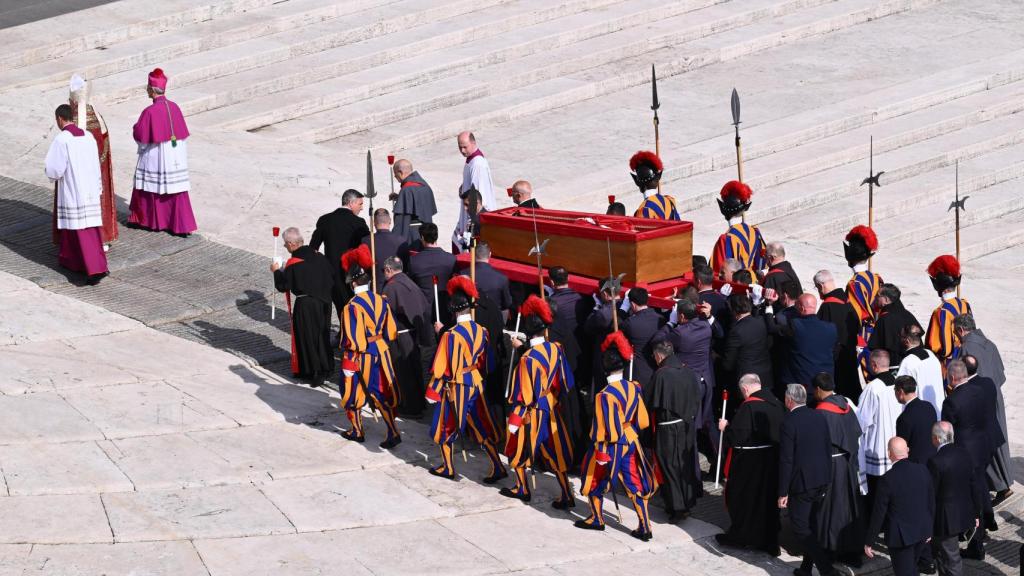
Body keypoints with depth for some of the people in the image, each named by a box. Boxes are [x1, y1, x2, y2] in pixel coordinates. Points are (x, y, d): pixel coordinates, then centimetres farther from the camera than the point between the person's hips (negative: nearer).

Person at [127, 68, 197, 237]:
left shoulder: (149, 112, -19)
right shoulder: (174, 107, -2)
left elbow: (140, 137, -13)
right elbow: (183, 134, 5)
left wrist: (136, 127, 6)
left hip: (154, 158, -5)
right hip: (176, 157, 5)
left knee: (148, 188, 14)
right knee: (176, 191, 7)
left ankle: (142, 220, 28)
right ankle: (183, 225, 3)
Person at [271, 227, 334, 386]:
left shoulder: (292, 264, -19)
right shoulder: (319, 257, -1)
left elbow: (282, 286, -11)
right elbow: (332, 277, 7)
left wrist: (277, 271, 5)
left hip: (304, 307, -6)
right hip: (323, 304, 6)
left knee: (306, 338, 5)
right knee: (322, 336, 17)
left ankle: (312, 372, 6)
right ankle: (326, 368, 24)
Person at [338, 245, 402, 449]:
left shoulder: (352, 307, -21)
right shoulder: (381, 301, -3)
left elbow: (352, 340, -20)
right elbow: (391, 331, 5)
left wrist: (348, 366, -13)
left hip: (361, 356, -5)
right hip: (380, 353, 5)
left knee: (353, 392, 16)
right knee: (381, 394, 12)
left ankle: (357, 432, 28)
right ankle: (393, 433, 3)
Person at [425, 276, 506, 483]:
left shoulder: (451, 335, -20)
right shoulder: (482, 331, -3)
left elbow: (442, 368, -15)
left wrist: (433, 392, -7)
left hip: (455, 388, -5)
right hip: (476, 385, 5)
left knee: (446, 427, 14)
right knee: (481, 427, 11)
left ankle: (448, 468, 24)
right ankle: (497, 468, 6)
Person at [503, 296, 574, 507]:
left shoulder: (527, 359, -24)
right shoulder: (556, 349, -6)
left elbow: (524, 395, -20)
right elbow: (564, 382, 5)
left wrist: (514, 421, -12)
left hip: (532, 412, -6)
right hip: (552, 409, 6)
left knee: (517, 449, 17)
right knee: (554, 452, 11)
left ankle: (522, 489, 30)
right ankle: (567, 496, 9)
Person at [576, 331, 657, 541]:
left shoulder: (605, 395, -24)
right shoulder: (633, 388, -6)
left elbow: (604, 429, -20)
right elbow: (642, 421, 3)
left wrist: (601, 453, -12)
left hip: (611, 445, -5)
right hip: (630, 443, 5)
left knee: (596, 481, 18)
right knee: (635, 484, 10)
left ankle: (596, 519, 32)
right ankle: (645, 528, 8)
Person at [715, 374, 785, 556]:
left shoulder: (748, 406, -20)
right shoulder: (776, 403, 2)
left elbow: (737, 435, -22)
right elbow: (782, 430, 12)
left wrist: (725, 426, -2)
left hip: (749, 462, -7)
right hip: (772, 462, 7)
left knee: (742, 499, 10)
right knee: (768, 498, 14)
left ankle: (739, 535, 19)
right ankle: (768, 539, 17)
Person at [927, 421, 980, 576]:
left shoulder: (936, 462, -23)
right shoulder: (964, 454, -2)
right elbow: (973, 485, 6)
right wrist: (975, 513, 17)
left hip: (946, 519, -7)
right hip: (965, 515, 7)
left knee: (951, 559, 5)